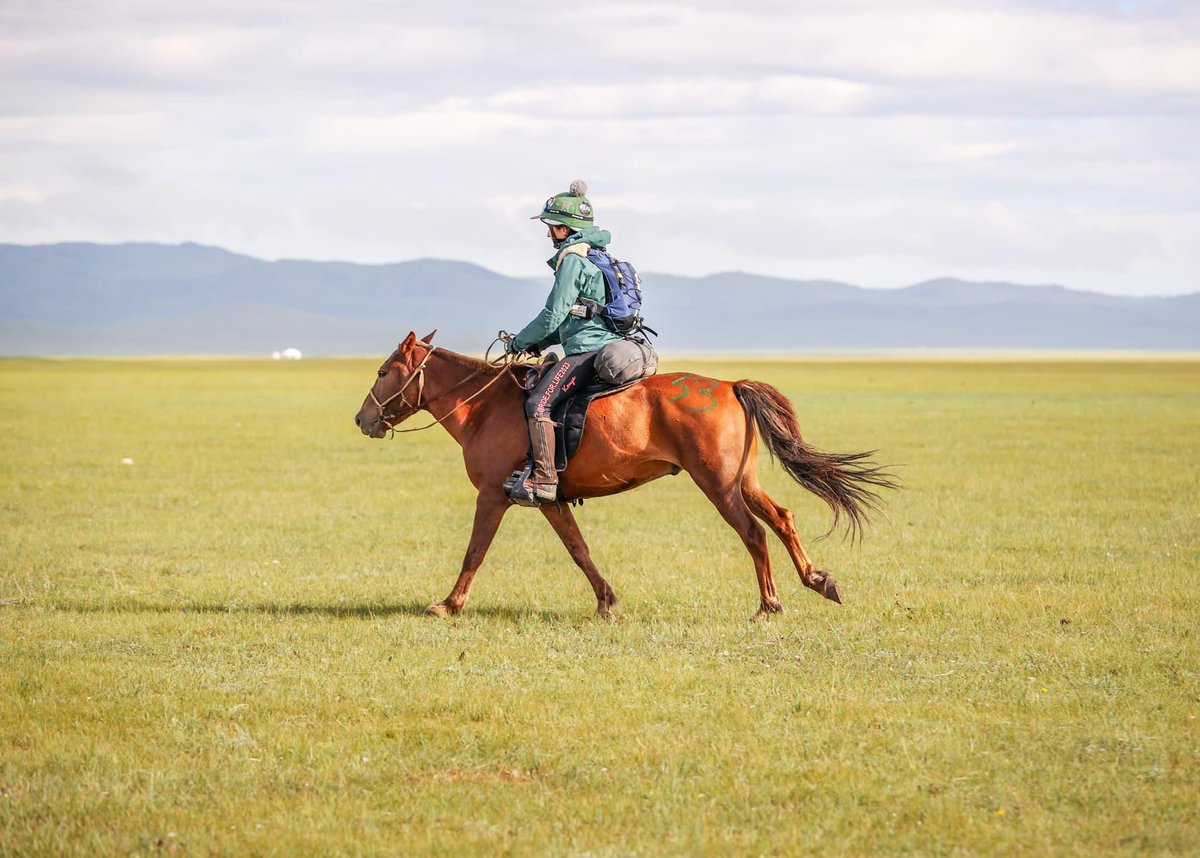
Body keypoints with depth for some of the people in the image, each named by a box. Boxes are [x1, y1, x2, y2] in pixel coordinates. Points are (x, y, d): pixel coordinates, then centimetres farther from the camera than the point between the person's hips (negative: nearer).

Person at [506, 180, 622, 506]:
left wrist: (521, 342, 1)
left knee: (538, 403, -20)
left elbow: (554, 315, -13)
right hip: (609, 345, 11)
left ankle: (544, 481, -28)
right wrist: (540, 342, 20)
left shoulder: (571, 259, -10)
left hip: (587, 350, -11)